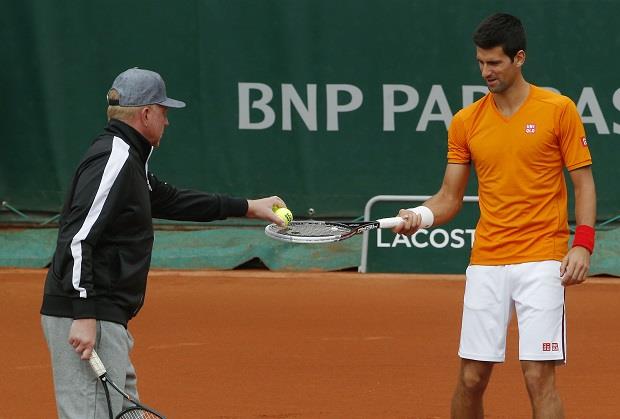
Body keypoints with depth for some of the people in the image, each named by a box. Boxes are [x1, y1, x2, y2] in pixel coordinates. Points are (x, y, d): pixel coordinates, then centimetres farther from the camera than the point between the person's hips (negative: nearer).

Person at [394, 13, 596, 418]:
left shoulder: (558, 110, -2)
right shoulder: (466, 121, 8)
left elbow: (584, 182, 1)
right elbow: (450, 196, 11)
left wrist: (583, 244, -11)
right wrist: (421, 216, -10)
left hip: (541, 260, -4)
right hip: (486, 263, 4)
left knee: (539, 377, -10)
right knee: (471, 379, 3)